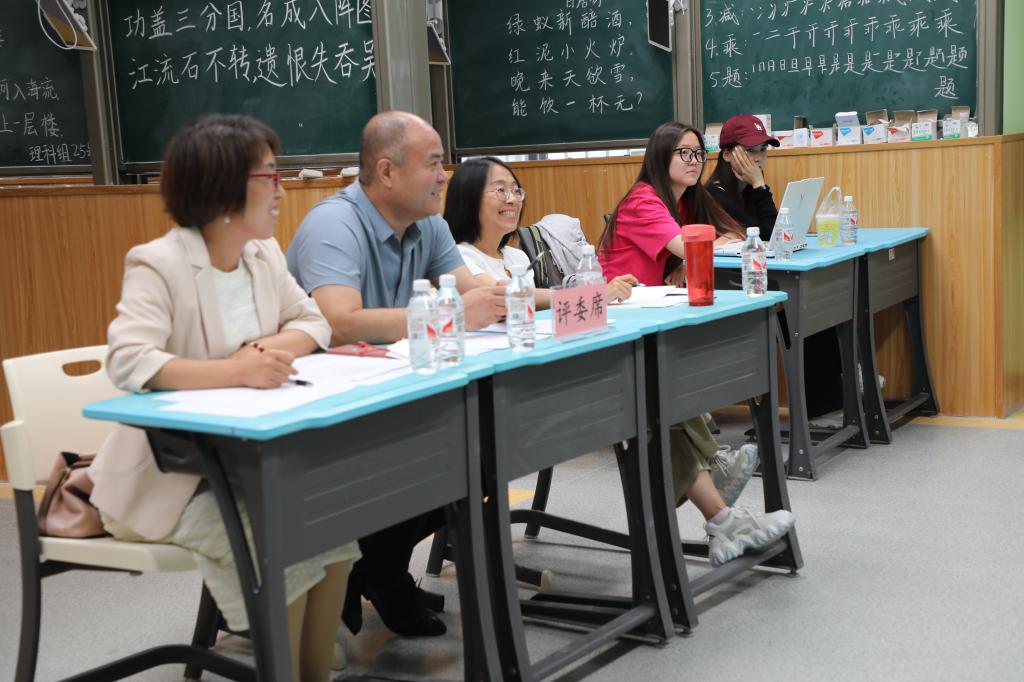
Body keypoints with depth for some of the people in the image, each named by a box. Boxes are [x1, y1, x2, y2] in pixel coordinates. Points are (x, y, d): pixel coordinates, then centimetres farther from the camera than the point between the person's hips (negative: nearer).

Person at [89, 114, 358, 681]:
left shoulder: (264, 254, 5)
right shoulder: (158, 264, -18)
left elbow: (313, 321, 7)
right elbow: (128, 361, -31)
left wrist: (269, 348, -16)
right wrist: (235, 370, -43)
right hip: (167, 471, -6)